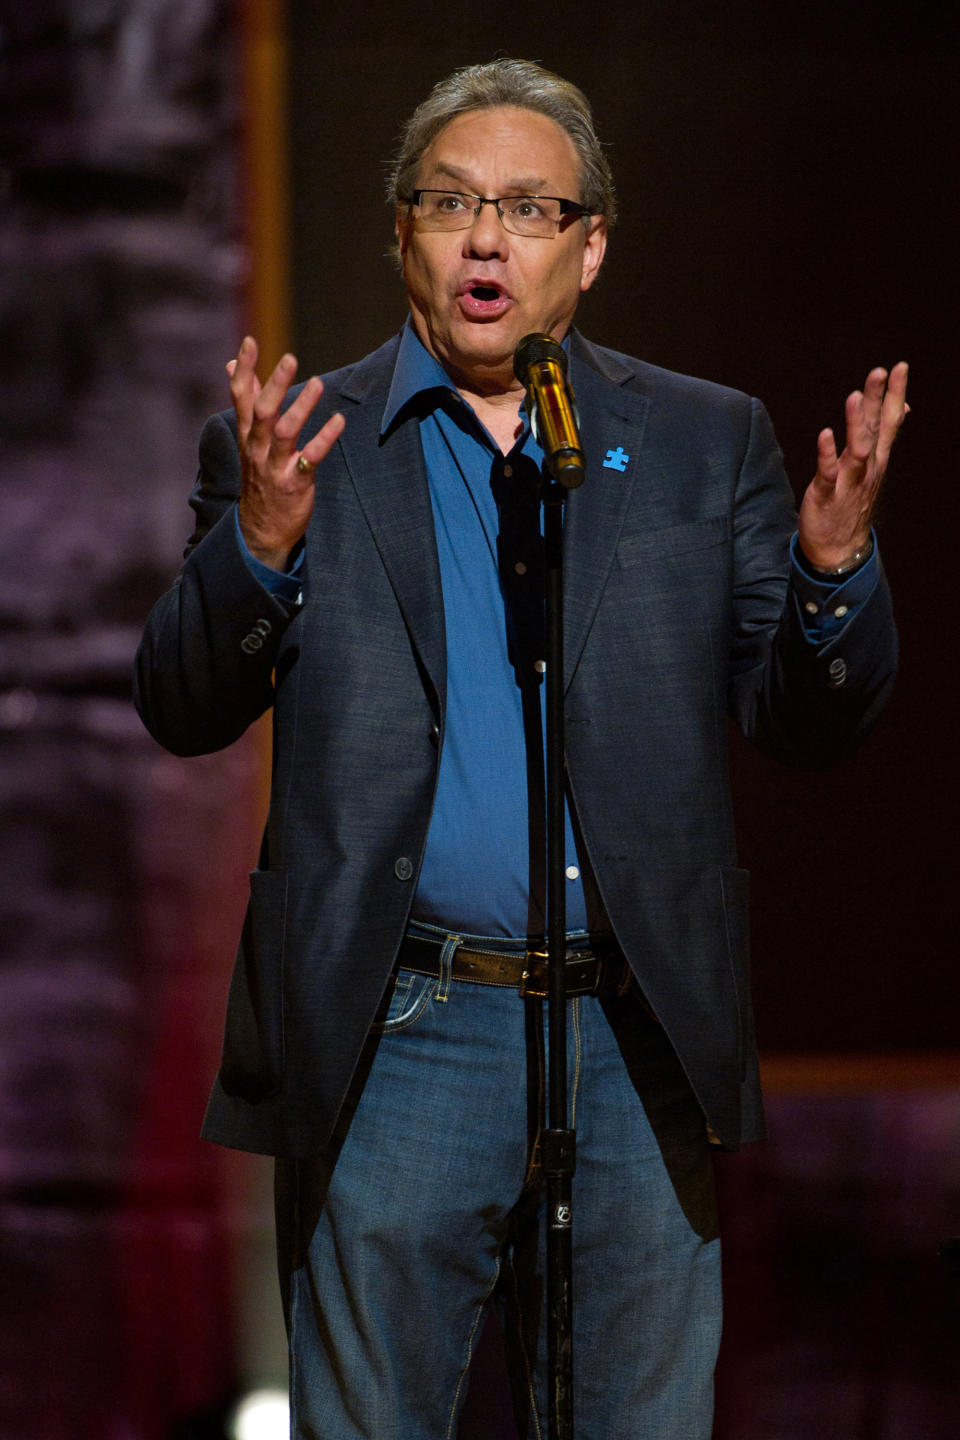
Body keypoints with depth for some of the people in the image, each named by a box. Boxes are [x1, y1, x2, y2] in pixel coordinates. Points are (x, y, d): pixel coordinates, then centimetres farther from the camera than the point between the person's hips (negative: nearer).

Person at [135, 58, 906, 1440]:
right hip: (395, 1050, -1)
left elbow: (811, 724, 6)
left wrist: (834, 564, -14)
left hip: (640, 1049, 1)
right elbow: (183, 712, -1)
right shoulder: (299, 448, 6)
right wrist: (262, 546, -19)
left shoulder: (707, 444, 9)